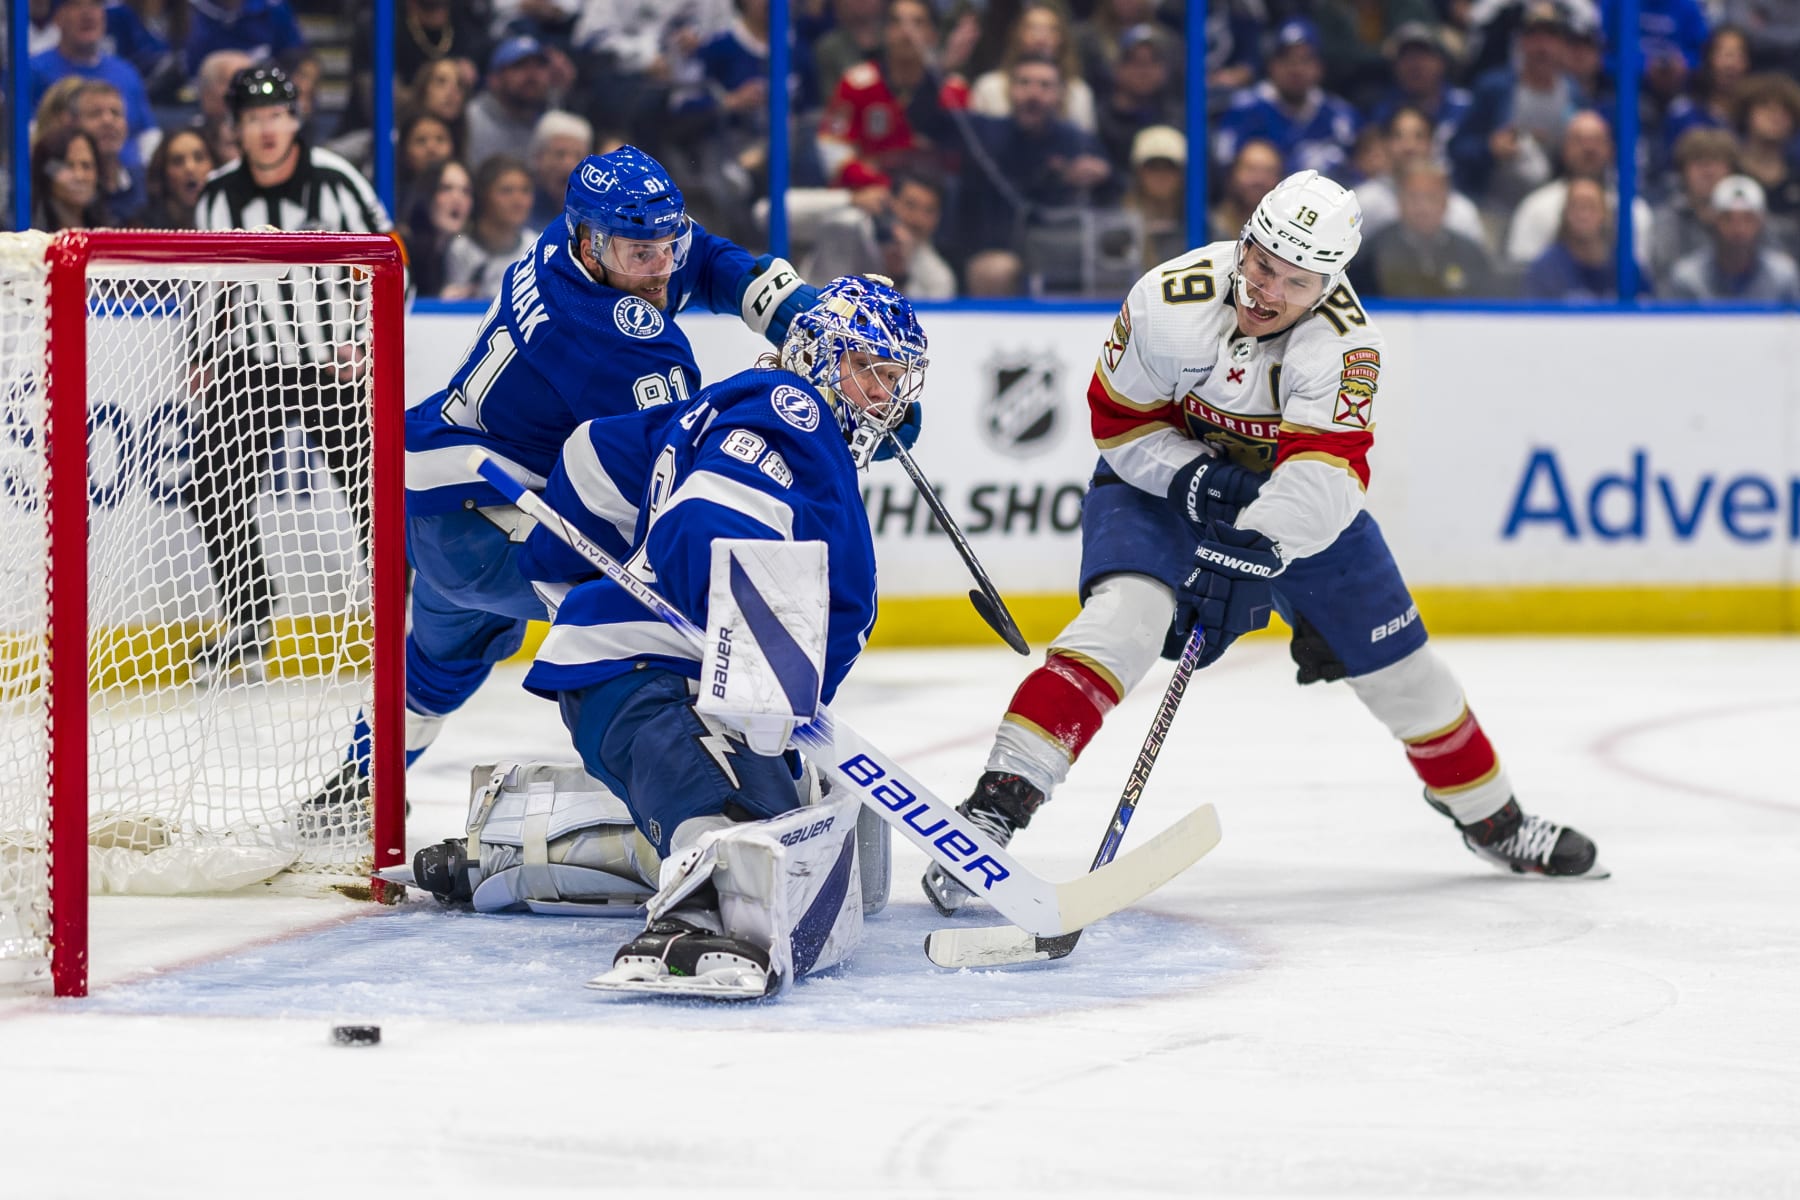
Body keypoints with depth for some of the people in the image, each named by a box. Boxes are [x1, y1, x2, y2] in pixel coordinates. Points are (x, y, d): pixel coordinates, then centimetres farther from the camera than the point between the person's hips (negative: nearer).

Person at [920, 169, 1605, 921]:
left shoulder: (1343, 341, -27)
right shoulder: (1171, 302, -27)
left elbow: (1326, 471, -39)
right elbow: (1119, 419, -14)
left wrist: (1254, 547, -52)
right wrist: (1193, 476, -30)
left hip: (1299, 503, 2)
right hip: (1160, 482, -2)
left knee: (1396, 662, 6)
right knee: (1126, 613, -30)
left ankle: (1491, 817, 31)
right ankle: (997, 803, -35)